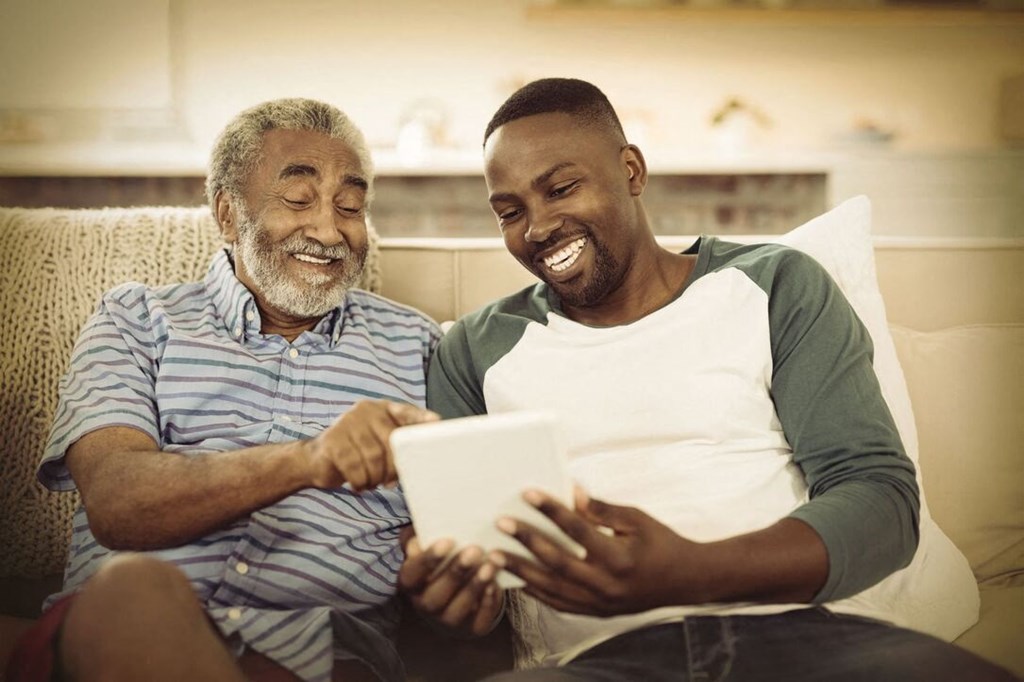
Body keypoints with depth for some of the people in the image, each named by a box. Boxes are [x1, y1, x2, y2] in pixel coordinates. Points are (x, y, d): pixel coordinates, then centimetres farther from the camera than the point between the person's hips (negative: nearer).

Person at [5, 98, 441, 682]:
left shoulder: (413, 343, 20)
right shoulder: (137, 321, 15)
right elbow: (113, 503, -4)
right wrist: (306, 458, -21)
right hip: (116, 631, 2)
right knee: (134, 587, -35)